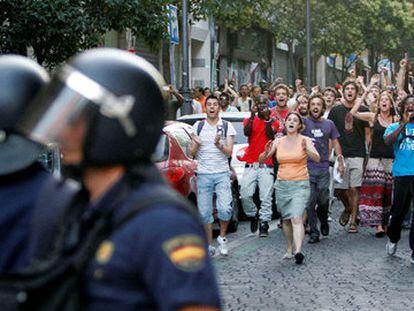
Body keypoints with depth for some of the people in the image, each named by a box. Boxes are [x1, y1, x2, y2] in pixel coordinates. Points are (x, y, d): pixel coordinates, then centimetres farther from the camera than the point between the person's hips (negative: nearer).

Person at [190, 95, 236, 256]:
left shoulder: (227, 127, 5)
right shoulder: (197, 126, 9)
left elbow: (229, 152, -1)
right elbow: (191, 153, 9)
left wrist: (219, 145, -20)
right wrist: (196, 144, -12)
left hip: (222, 173, -2)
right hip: (203, 174, 2)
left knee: (225, 208, -16)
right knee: (204, 212, 1)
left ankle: (222, 237, 6)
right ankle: (209, 244, 12)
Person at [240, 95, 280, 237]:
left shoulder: (273, 121, 8)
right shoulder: (250, 120, 12)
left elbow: (271, 136, -9)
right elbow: (246, 132, -8)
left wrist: (267, 118, -16)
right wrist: (252, 115, -15)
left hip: (266, 165, -1)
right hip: (250, 165, 1)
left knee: (266, 197, -8)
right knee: (245, 195, -7)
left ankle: (264, 225, -4)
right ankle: (253, 215, 18)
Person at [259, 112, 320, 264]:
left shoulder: (304, 140, -3)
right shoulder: (278, 142, 7)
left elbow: (317, 158, -17)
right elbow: (261, 160, 6)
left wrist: (307, 150, -36)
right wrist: (266, 153, -17)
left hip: (300, 184, -4)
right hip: (282, 184, 4)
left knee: (296, 218, -19)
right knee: (286, 219, 12)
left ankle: (298, 251, -29)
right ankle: (289, 249, 26)